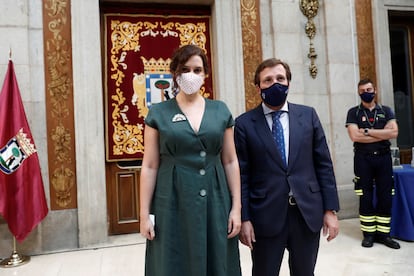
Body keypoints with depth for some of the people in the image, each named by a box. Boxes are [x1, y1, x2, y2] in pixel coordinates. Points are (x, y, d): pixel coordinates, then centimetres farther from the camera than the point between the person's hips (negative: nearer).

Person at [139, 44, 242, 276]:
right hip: (173, 204, -1)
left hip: (216, 202, 2)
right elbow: (150, 166, 0)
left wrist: (237, 207, 0)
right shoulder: (158, 113, 0)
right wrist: (144, 213, -3)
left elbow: (231, 161, 5)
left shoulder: (220, 111, 5)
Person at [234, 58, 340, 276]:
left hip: (308, 213, 3)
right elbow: (241, 175, -4)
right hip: (266, 216, -2)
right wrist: (244, 218, -7)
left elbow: (323, 164, 4)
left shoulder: (308, 115, 4)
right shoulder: (244, 123, -3)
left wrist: (330, 209, 1)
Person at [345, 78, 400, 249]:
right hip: (363, 159, -2)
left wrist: (367, 131, -12)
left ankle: (383, 233, 16)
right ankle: (368, 233, 13)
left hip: (384, 158, 2)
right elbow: (355, 136, -12)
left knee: (385, 197, 4)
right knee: (366, 198, 2)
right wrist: (383, 133, -8)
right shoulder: (353, 112, 3)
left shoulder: (386, 111, 10)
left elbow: (394, 132, -6)